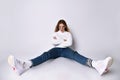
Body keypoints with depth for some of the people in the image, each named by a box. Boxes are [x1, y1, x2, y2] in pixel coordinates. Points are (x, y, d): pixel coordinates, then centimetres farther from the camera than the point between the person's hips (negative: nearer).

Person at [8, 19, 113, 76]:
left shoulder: (68, 33, 18)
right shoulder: (55, 33, 22)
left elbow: (69, 43, -2)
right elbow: (53, 42, 0)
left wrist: (58, 41, -1)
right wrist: (63, 40, -3)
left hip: (65, 50, 0)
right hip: (57, 50, 1)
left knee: (75, 55, -33)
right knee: (46, 54, -32)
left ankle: (95, 65, -66)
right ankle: (25, 65, -63)